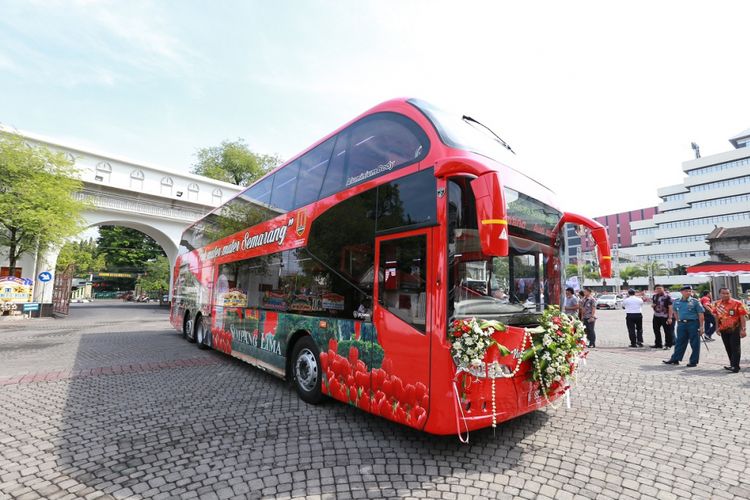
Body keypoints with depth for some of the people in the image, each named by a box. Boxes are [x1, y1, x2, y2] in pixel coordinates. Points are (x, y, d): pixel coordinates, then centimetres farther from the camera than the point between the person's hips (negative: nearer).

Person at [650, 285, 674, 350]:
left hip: (665, 317, -6)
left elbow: (670, 307, -13)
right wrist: (652, 305, -1)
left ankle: (668, 345, 14)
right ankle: (658, 344, 23)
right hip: (656, 316, 7)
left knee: (667, 331, 2)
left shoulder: (667, 296, -10)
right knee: (656, 330, 12)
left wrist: (670, 317, -19)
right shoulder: (654, 296, 11)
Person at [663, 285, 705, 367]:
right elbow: (675, 312, 24)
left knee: (694, 344, 4)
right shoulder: (677, 302, 7)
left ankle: (693, 361, 13)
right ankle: (675, 359, 15)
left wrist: (701, 326, -12)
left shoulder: (695, 301, -5)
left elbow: (700, 314, -8)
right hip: (681, 324, 4)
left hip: (693, 323, -4)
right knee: (680, 342, 10)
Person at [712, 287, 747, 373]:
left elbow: (742, 317, -11)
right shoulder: (717, 304, 5)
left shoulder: (737, 303, -9)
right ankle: (732, 364, 21)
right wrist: (717, 327, 13)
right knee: (728, 348, 11)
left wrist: (743, 329, -16)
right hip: (723, 330, 5)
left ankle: (735, 366, -3)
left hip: (735, 329, -5)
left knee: (735, 348, -4)